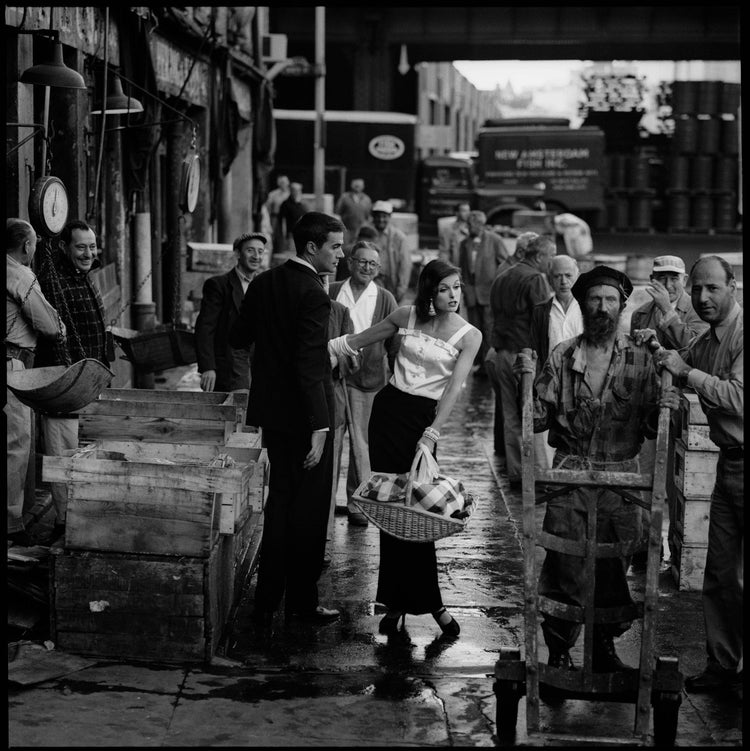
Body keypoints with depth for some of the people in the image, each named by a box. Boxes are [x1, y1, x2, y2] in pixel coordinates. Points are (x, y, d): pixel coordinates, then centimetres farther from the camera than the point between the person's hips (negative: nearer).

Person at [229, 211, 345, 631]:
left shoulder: (263, 284, 5)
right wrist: (319, 427, -23)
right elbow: (310, 366, -24)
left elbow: (238, 339, 13)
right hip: (303, 414, -8)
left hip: (272, 409, 8)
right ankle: (301, 600, 14)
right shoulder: (313, 295, -19)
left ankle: (268, 602, 20)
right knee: (309, 509, 5)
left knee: (281, 500, 17)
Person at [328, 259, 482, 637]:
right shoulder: (407, 316, 5)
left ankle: (398, 603, 2)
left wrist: (432, 434, -21)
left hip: (424, 417, -2)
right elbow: (359, 340, 18)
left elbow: (454, 386, -12)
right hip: (389, 408, 2)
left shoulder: (469, 335, -3)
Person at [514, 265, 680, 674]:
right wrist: (528, 381, -13)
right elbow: (537, 420, 1)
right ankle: (559, 652, 12)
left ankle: (605, 648, 26)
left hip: (621, 479, 1)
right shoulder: (562, 357, 2)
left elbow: (650, 429, 3)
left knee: (614, 570, 8)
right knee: (564, 568, -2)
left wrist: (664, 409, -18)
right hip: (569, 476, -1)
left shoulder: (640, 359, 3)